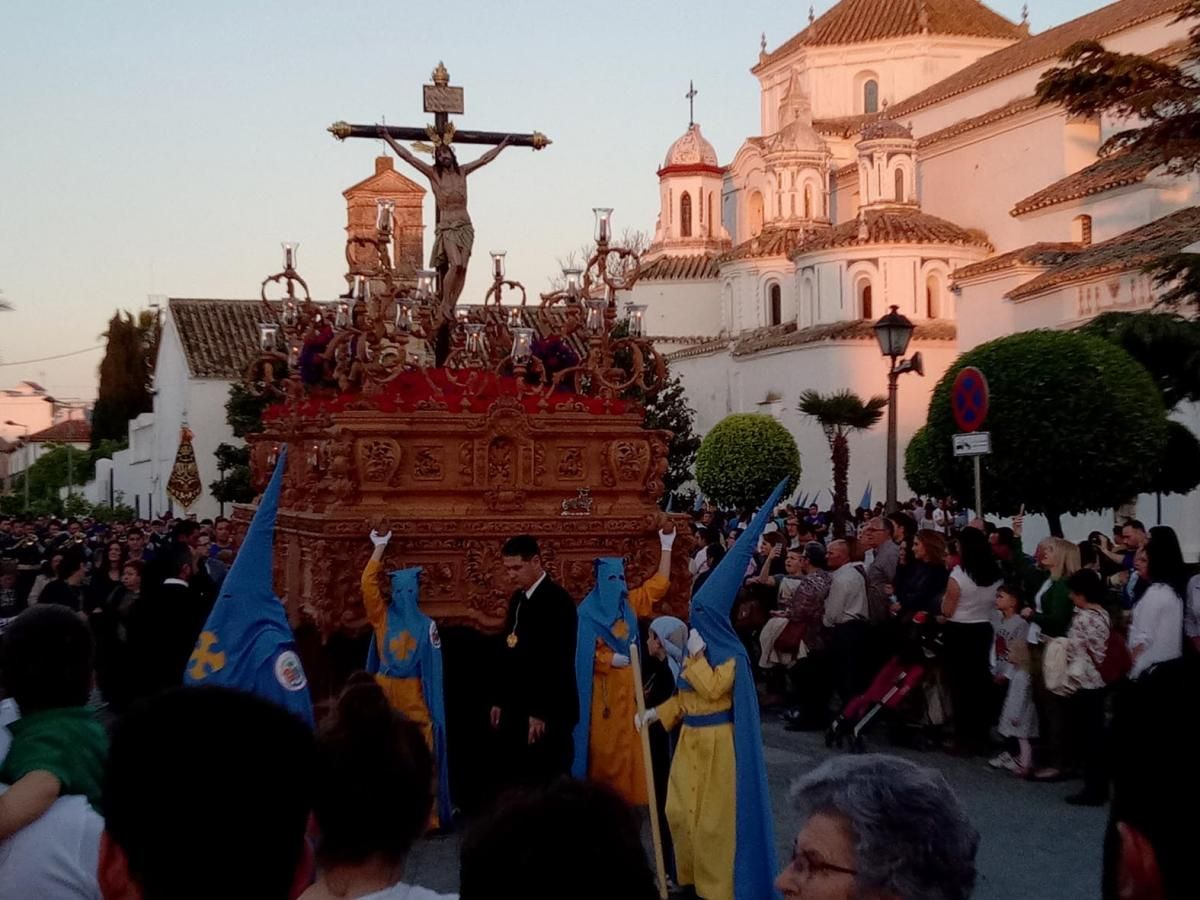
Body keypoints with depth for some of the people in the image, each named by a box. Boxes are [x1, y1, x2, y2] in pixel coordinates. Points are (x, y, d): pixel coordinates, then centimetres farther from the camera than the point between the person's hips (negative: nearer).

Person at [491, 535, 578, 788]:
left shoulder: (557, 600, -13)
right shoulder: (517, 598, 13)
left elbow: (558, 662, -18)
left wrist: (540, 713, -19)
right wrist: (499, 700, 14)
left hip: (546, 713, -8)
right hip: (516, 709, 8)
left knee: (547, 787, -4)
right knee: (514, 782, 8)